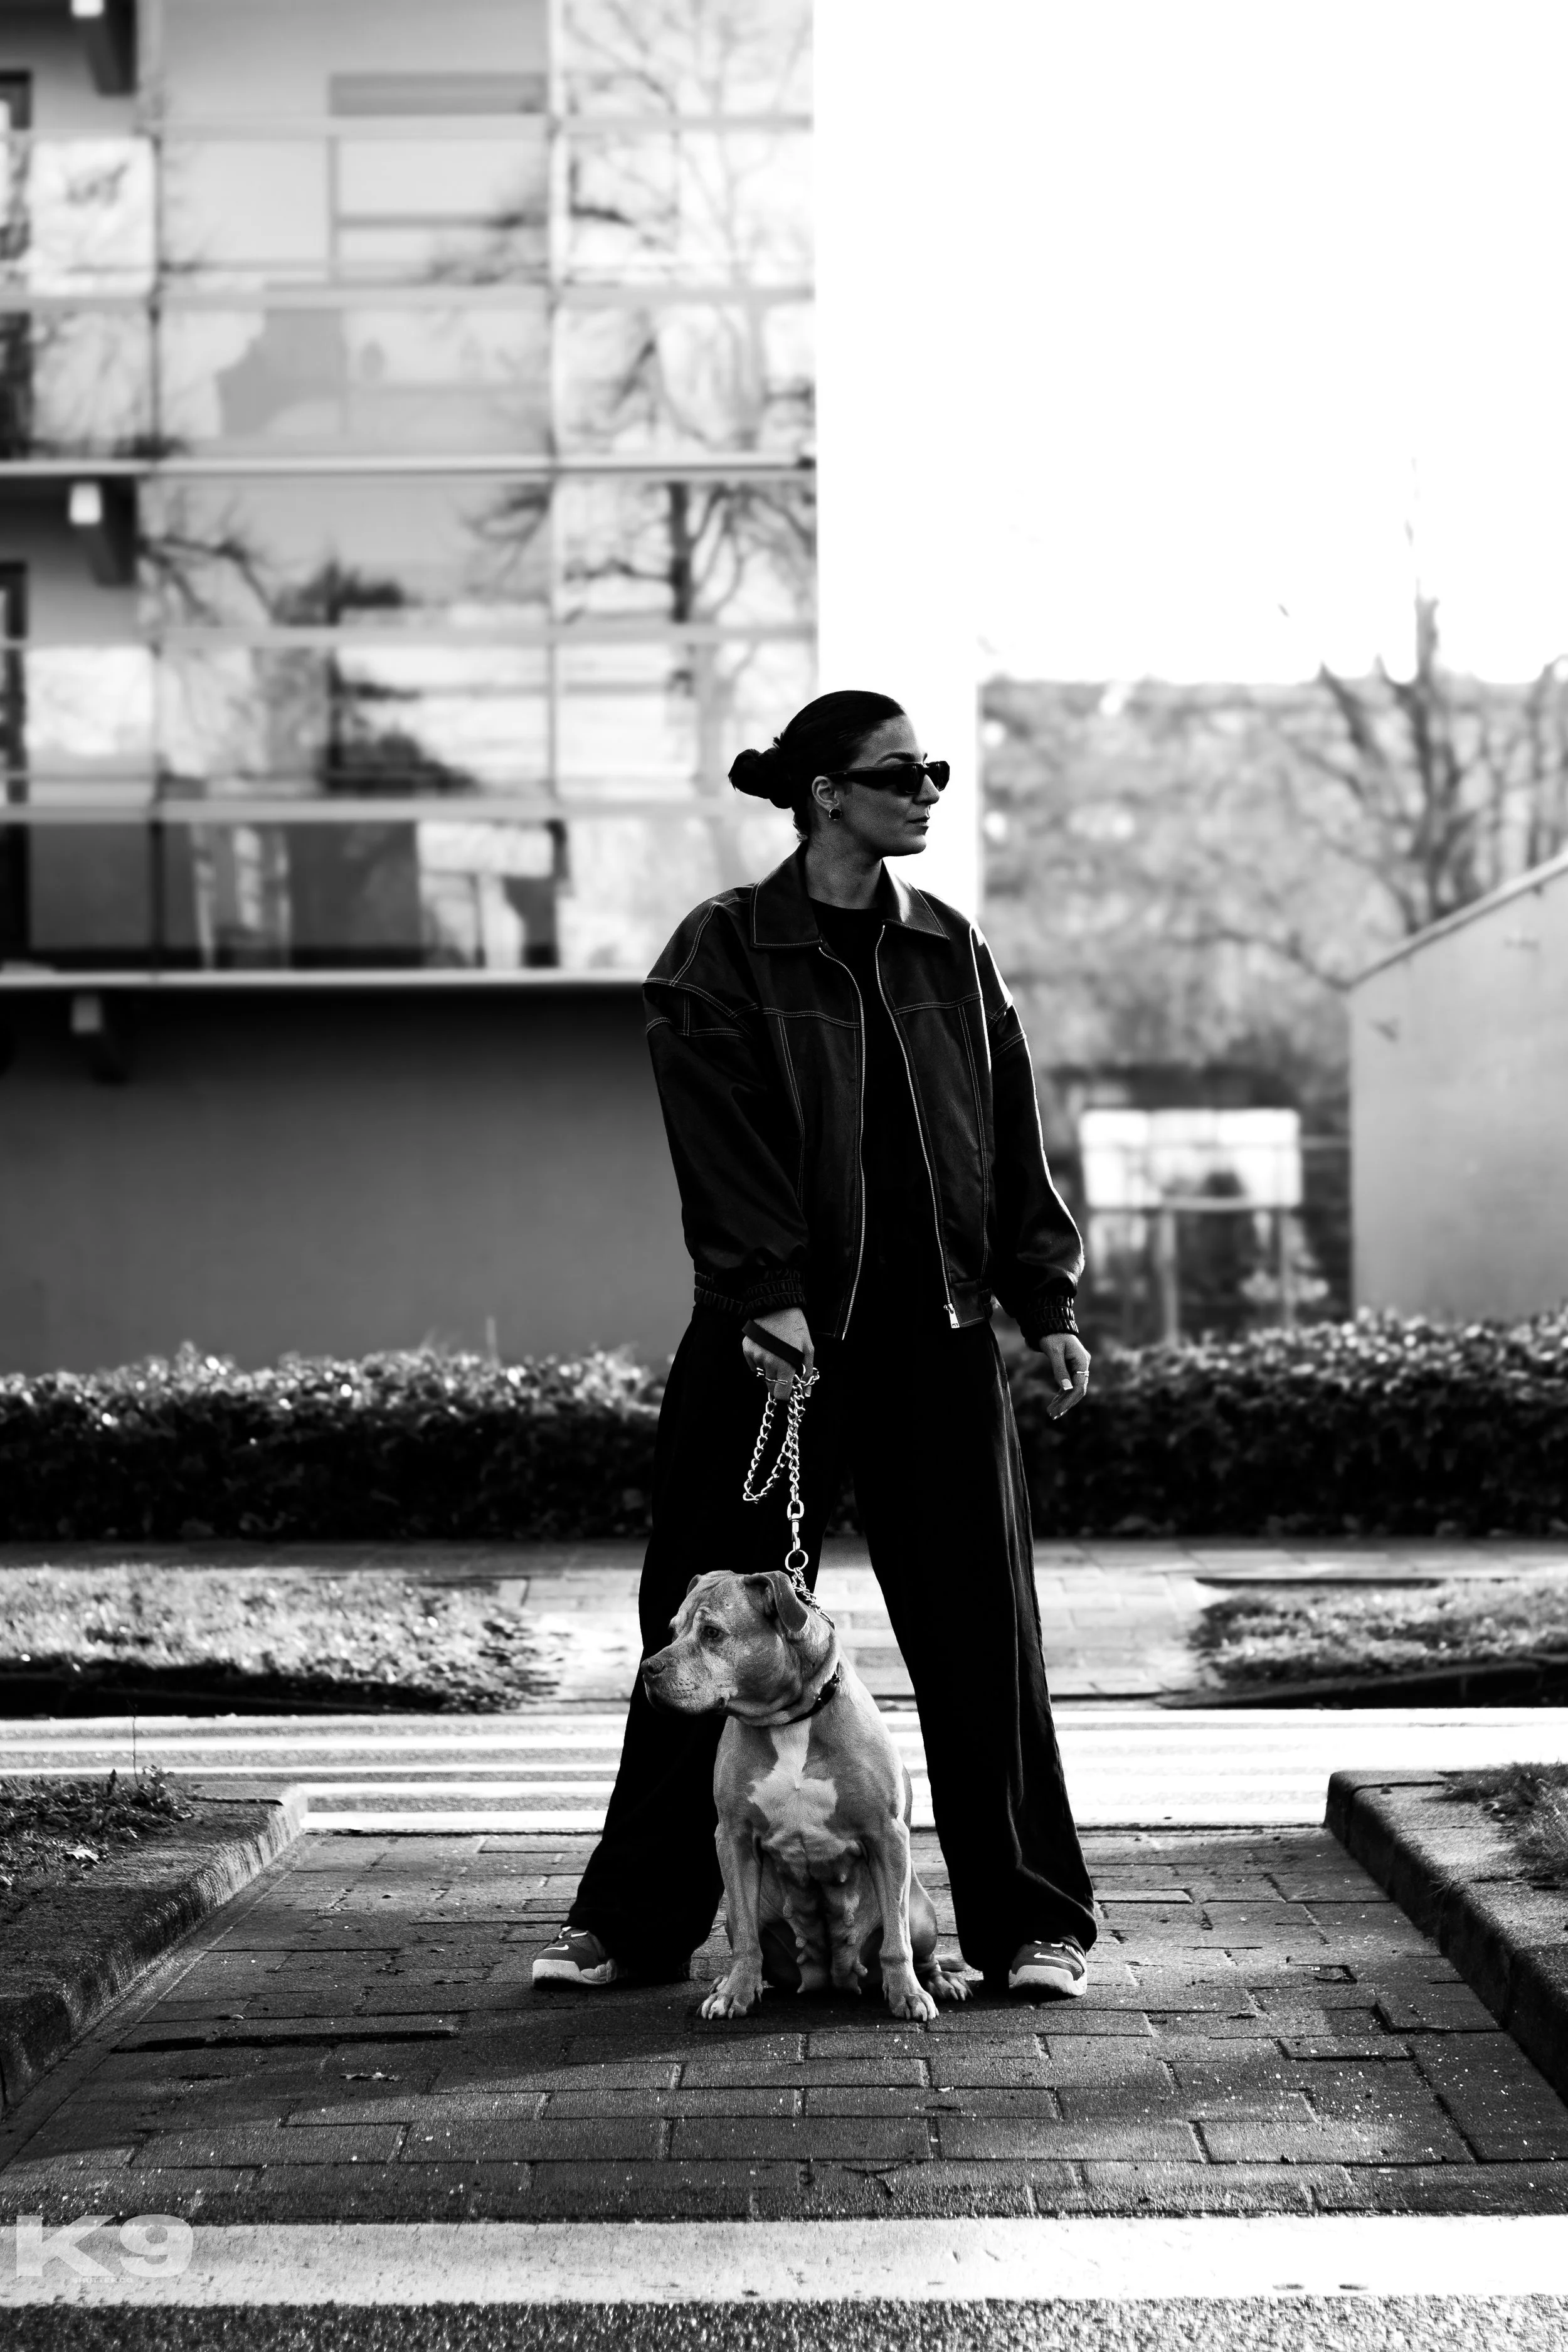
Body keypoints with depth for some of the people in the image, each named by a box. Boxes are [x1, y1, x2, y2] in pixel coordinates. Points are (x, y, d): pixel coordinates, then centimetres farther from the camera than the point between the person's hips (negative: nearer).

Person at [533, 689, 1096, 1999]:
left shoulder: (953, 953, 11)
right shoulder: (723, 955, -1)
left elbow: (1015, 1142, 12)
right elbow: (722, 1140, -10)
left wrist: (1048, 1302, 6)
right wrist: (767, 1291, -20)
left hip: (938, 1337, 3)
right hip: (778, 1338, -3)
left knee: (980, 1631, 2)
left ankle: (1032, 1925, 12)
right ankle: (637, 1923, 14)